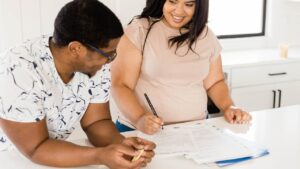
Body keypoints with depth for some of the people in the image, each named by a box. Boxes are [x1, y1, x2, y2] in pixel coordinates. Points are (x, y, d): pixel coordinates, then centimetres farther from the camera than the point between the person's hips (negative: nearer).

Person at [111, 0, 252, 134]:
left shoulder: (206, 35, 4)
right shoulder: (139, 31, -8)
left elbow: (214, 82, 14)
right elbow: (121, 85, -10)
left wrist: (229, 107, -3)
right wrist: (139, 118, -25)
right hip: (141, 131, -3)